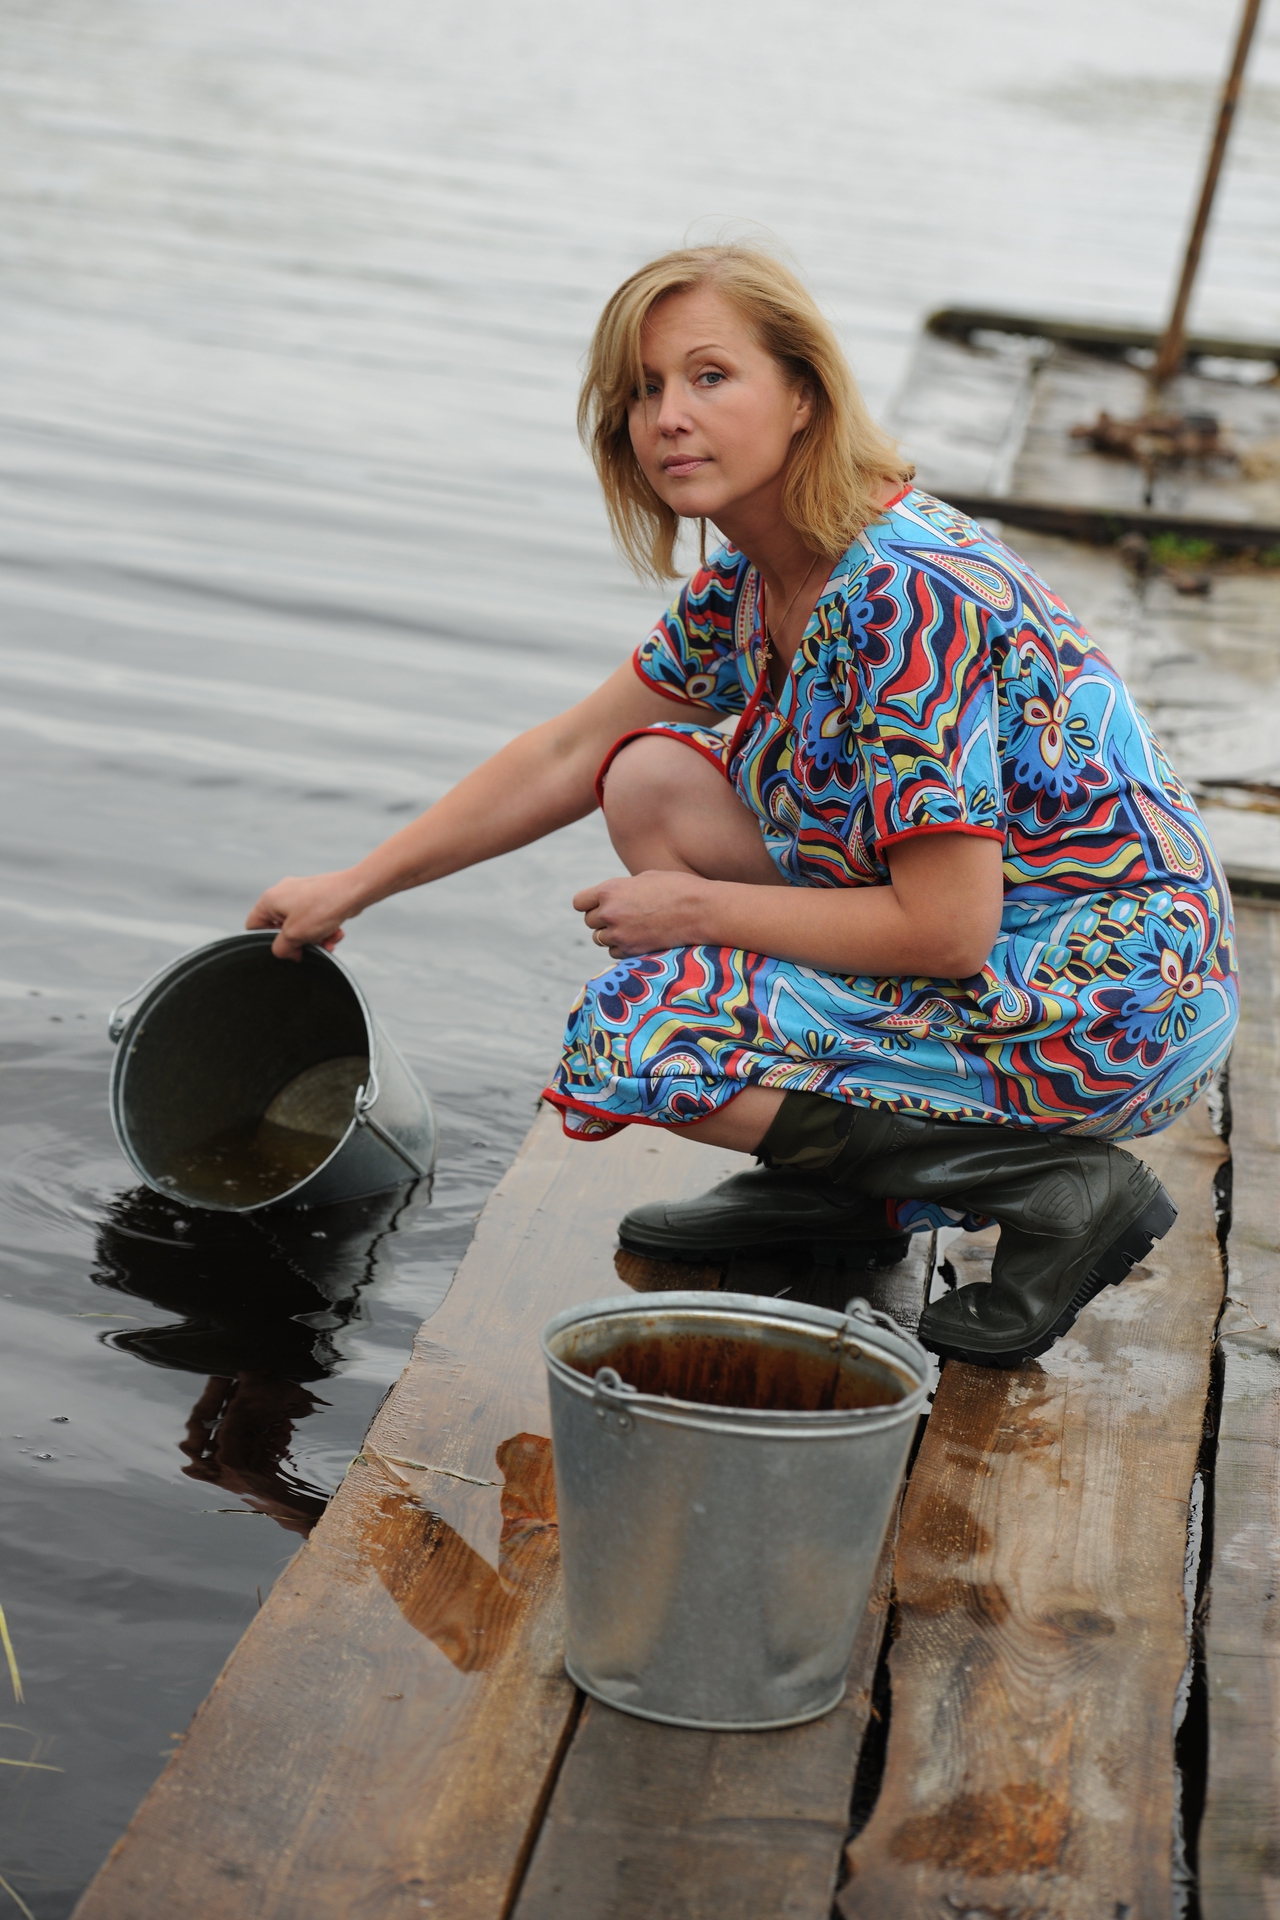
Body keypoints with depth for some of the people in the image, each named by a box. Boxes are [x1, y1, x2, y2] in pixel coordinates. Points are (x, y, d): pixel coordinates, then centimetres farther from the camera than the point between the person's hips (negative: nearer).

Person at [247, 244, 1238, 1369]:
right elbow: (570, 756, 14)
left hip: (1111, 1006, -9)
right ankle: (841, 1182, 10)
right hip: (987, 938, 9)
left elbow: (943, 931, -25)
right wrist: (356, 886, 15)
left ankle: (1052, 1184, -10)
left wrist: (696, 909, -13)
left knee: (631, 1030, -13)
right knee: (654, 782, 6)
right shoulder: (753, 579, 3)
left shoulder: (905, 593, -25)